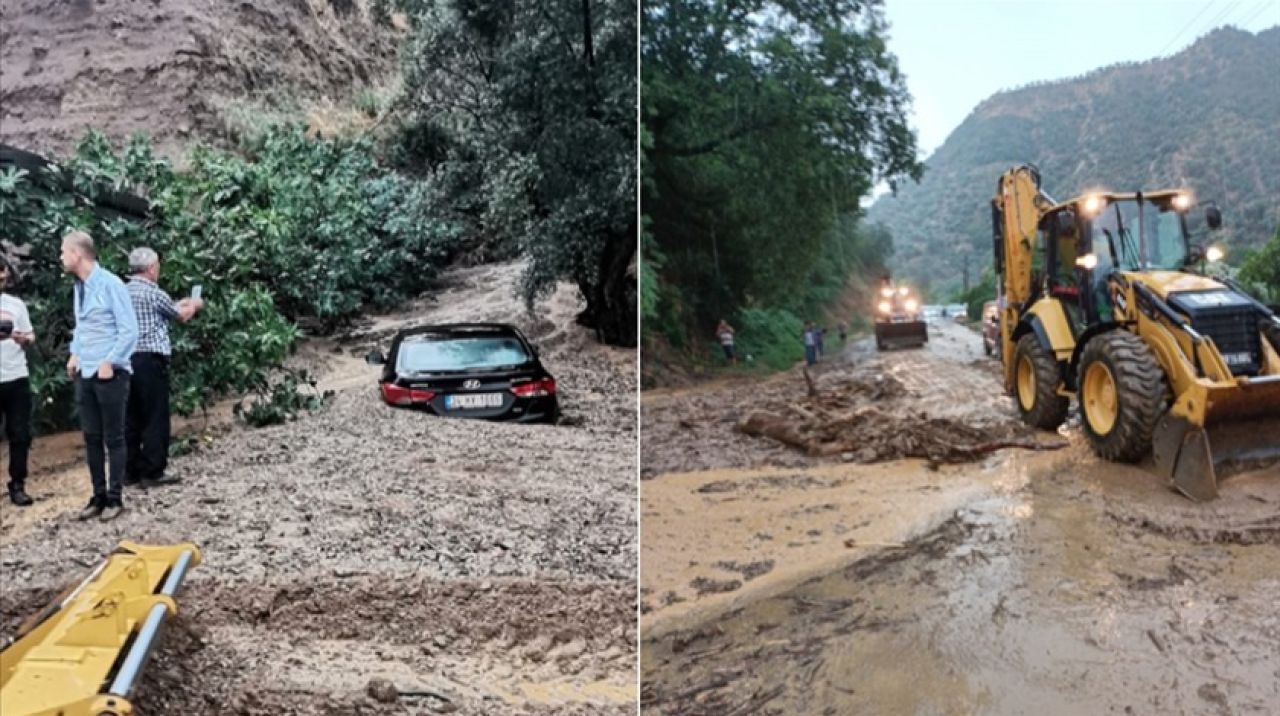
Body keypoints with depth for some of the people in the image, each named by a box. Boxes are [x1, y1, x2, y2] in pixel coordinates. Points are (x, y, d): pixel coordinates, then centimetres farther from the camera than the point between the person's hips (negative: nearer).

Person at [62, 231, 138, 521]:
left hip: (110, 373, -7)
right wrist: (74, 354, 8)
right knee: (91, 438, 11)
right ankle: (98, 497, 21)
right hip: (84, 374, 7)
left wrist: (109, 363, -16)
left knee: (113, 438, 3)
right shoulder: (78, 287, 9)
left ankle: (115, 499, 13)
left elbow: (129, 331, -15)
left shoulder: (110, 284, -13)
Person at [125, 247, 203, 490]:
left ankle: (131, 471, 16)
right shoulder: (153, 292, -10)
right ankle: (152, 472, 1)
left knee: (131, 418, 11)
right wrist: (194, 305, 24)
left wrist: (180, 304, 35)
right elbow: (181, 316, 4)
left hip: (127, 360, 8)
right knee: (155, 418, -1)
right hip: (149, 360, -8)